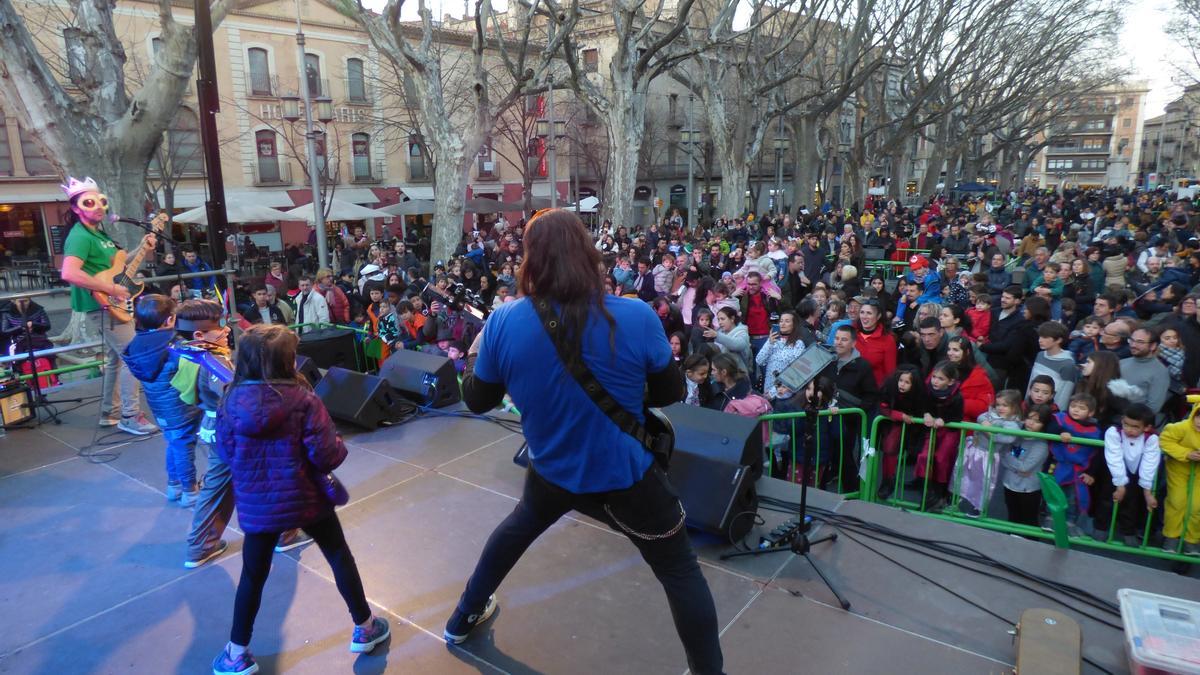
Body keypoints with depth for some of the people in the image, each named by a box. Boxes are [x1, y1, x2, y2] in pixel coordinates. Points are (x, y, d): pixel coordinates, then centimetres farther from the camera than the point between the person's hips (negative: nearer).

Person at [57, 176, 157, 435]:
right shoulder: (80, 236, -17)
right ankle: (130, 416, -3)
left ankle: (110, 413, 27)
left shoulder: (100, 233, 14)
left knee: (116, 358, 17)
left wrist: (142, 249, 9)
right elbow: (69, 273, -31)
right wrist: (110, 289, -27)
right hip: (104, 307, -10)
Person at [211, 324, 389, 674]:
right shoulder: (302, 398, -18)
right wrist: (340, 445, 2)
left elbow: (225, 452, 3)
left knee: (253, 577, 18)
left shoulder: (232, 400, -9)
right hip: (305, 499, -2)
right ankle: (365, 627, 31)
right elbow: (326, 455, -19)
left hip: (255, 505, 2)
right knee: (340, 557, 18)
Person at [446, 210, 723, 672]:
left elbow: (477, 401, -1)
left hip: (552, 472, 4)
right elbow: (671, 392, -5)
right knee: (680, 571, 16)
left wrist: (474, 351, 17)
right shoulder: (636, 317, -21)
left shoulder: (504, 323, -16)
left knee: (517, 527, 33)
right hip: (626, 476, -3)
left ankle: (463, 620, 50)